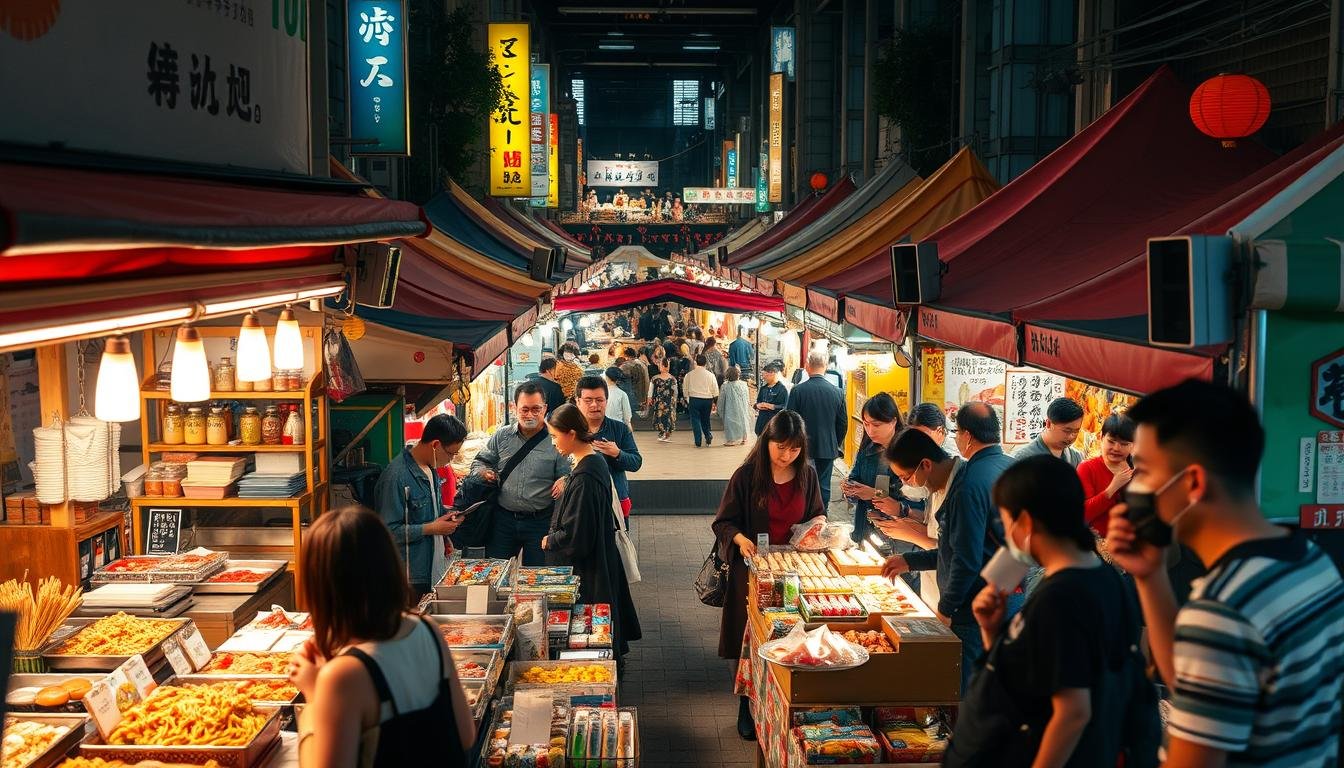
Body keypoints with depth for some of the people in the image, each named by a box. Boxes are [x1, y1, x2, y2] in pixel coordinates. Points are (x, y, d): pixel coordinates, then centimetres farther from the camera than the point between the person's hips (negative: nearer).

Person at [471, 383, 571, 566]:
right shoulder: (501, 436, 6)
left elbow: (566, 476, 0)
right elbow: (480, 461, 15)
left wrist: (564, 482, -23)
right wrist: (483, 473, -7)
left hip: (540, 521, -2)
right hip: (503, 518, 2)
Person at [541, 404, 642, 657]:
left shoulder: (584, 478, -26)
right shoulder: (596, 461, 3)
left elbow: (575, 536, -24)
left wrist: (550, 541, -7)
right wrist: (555, 537, 12)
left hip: (586, 569, -9)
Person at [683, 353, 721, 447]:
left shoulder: (689, 374, -3)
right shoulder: (710, 375, -2)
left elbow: (685, 389, 5)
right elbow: (715, 391, 2)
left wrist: (687, 398, 18)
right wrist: (714, 402, 12)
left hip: (694, 399, -1)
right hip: (707, 400, 1)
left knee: (695, 420, 5)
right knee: (705, 419, 19)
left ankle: (698, 442, 2)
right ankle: (708, 436, 6)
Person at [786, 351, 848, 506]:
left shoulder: (797, 391, -13)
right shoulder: (837, 392, -5)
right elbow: (843, 424, 2)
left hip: (804, 448, -2)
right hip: (828, 449, 2)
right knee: (824, 486, 10)